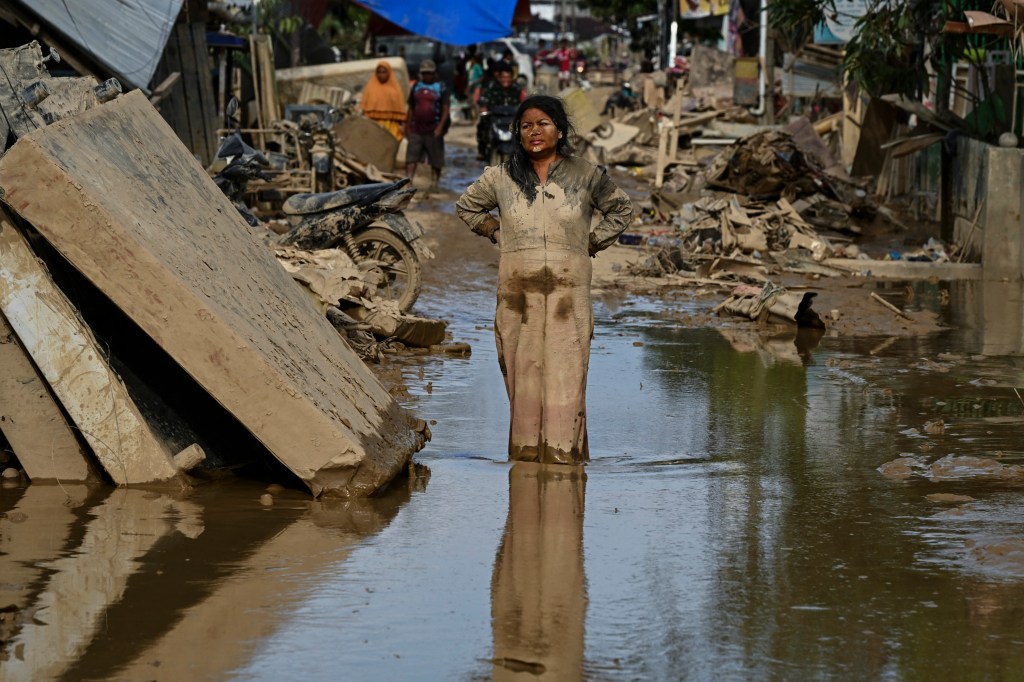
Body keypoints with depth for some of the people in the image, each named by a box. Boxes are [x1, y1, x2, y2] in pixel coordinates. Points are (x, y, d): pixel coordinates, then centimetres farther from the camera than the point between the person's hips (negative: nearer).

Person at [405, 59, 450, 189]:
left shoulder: (441, 88, 1)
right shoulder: (416, 87, 13)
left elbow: (446, 109, -5)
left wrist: (440, 127, -15)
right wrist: (408, 126, 13)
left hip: (433, 131, -3)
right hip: (416, 129, 3)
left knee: (436, 161, 4)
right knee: (411, 158, -7)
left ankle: (434, 183, 13)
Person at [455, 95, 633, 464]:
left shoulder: (586, 175, 4)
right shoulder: (501, 177, 6)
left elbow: (621, 209, 19)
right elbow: (466, 206, 23)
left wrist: (593, 242, 9)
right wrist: (497, 234, 12)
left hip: (568, 291, -1)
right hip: (518, 291, 1)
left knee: (566, 373, -4)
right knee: (522, 372, 1)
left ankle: (564, 449, -1)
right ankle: (526, 450, 5)